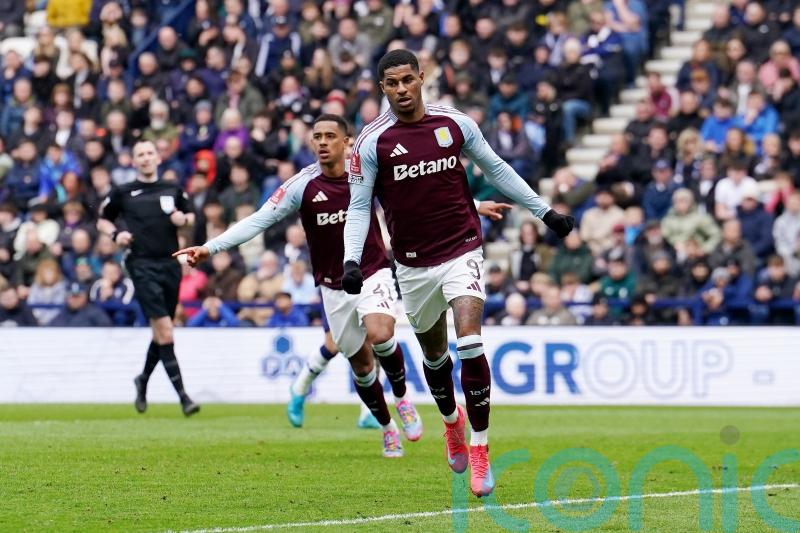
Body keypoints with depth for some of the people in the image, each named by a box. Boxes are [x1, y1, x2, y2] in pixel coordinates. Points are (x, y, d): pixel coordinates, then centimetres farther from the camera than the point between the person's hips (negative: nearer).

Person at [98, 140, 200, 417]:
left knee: (161, 332, 12)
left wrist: (184, 219, 0)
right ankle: (183, 396, -16)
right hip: (143, 266, -4)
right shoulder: (123, 193, 4)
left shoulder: (173, 189, 11)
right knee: (164, 330, -14)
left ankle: (143, 379, 38)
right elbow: (103, 220, 15)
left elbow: (190, 215, 22)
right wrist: (116, 234, -5)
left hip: (170, 265, 4)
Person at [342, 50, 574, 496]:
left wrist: (545, 212, 12)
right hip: (414, 264, 1)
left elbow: (496, 169, 10)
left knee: (470, 345, -18)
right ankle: (452, 421, 46)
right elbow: (359, 206, -3)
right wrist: (352, 260, -17)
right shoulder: (372, 141, -7)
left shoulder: (455, 124, -3)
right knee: (434, 354, 15)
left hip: (462, 250, -1)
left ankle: (480, 450, -10)